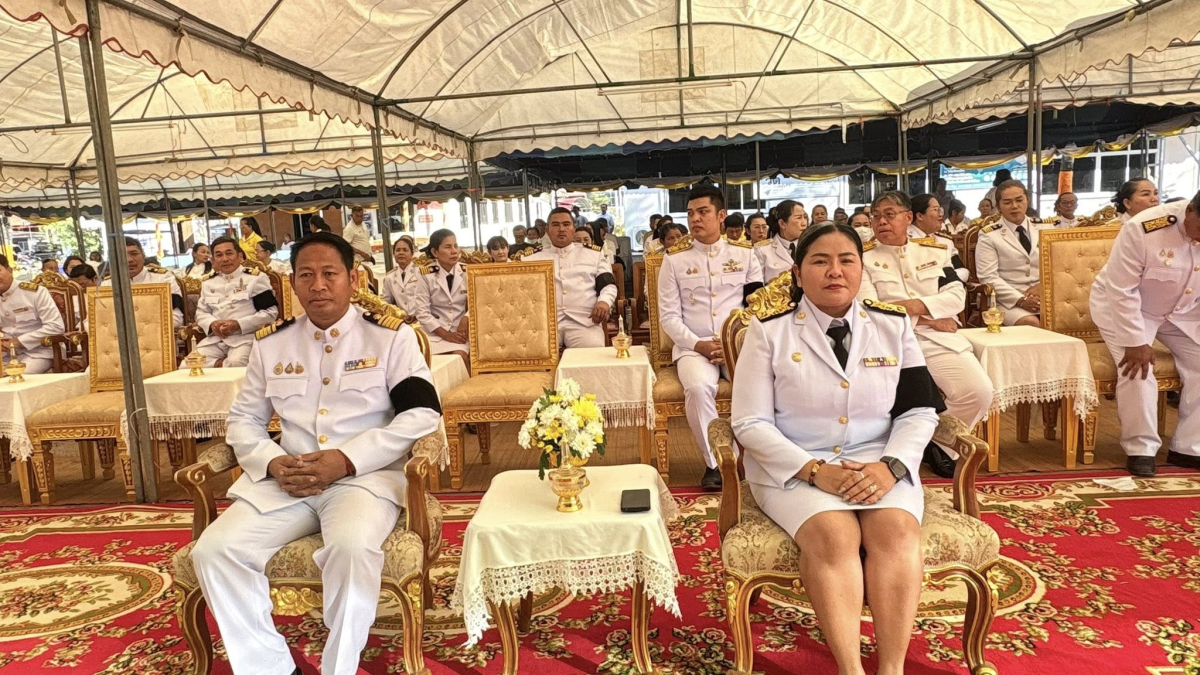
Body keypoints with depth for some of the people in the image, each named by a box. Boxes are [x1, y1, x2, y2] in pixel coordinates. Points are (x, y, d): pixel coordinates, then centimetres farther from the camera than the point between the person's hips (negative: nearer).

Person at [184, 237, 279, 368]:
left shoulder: (256, 278, 2)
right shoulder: (208, 282, 20)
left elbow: (271, 313, -4)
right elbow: (201, 312, 23)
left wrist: (239, 324, -14)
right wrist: (212, 324, -3)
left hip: (246, 337, -5)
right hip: (215, 338, 5)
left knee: (235, 365, -37)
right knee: (187, 367, -18)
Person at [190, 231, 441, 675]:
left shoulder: (391, 336, 1)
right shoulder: (270, 343, 14)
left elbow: (422, 414, -7)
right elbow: (243, 420, 16)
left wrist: (347, 459, -16)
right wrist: (273, 463, -7)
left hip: (366, 476, -4)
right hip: (285, 481, 5)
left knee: (351, 547, -35)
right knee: (213, 551, -17)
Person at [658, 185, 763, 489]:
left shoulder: (744, 253, 10)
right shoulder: (674, 258, 6)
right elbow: (669, 316, 2)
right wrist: (699, 345, -12)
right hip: (693, 346, -1)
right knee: (699, 386, -33)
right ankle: (715, 462, -14)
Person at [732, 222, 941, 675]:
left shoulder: (893, 326, 8)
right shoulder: (769, 331, -1)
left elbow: (920, 412, 6)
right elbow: (751, 424, -6)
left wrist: (890, 466, -14)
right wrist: (815, 470, -19)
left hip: (878, 465, 3)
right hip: (794, 468, -2)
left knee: (898, 530, -27)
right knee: (834, 535, -30)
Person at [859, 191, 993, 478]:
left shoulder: (935, 250, 17)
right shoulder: (863, 256, 5)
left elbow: (957, 295, 5)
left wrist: (914, 306, -12)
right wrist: (927, 319, -7)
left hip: (940, 339, 4)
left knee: (979, 391, -17)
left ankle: (940, 444, 8)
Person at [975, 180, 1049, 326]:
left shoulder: (1043, 227, 14)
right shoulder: (988, 235, 1)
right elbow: (989, 277, -8)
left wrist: (1043, 285, -8)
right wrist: (1021, 300, -17)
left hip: (1044, 295, 4)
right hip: (1010, 300, -3)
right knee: (1029, 323, -33)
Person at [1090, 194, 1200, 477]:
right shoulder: (1142, 229, -31)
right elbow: (1121, 290, -25)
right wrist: (1136, 342, -25)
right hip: (1124, 307, -5)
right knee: (1137, 371, -22)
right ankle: (1141, 450, -8)